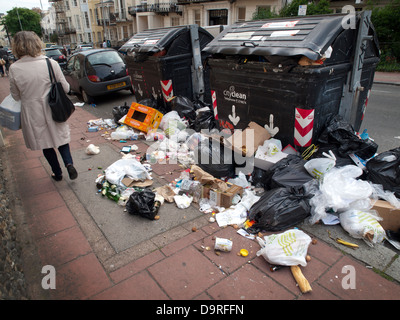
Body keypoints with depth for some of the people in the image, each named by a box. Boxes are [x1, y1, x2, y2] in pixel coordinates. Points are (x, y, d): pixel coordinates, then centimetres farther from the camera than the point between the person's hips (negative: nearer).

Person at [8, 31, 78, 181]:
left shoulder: (14, 68, -11)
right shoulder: (51, 63, -13)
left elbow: (16, 96, -1)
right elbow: (65, 88, -5)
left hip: (32, 114, 0)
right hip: (52, 110, 0)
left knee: (45, 143, 15)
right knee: (60, 137, 19)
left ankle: (57, 172, 27)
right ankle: (69, 163, -3)